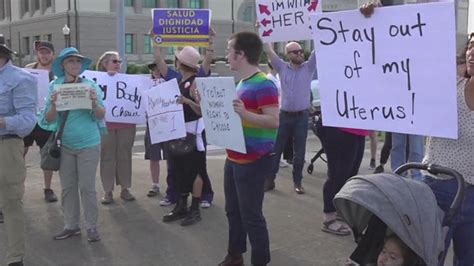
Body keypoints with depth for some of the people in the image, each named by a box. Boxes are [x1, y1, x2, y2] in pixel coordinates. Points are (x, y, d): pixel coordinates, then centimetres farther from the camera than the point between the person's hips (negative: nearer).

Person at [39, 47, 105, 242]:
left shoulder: (90, 85, -4)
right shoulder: (55, 86, 0)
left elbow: (100, 116, -4)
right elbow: (49, 119, -2)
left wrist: (94, 102, -23)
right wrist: (53, 104, -21)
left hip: (88, 144, -2)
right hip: (64, 145, 3)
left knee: (87, 187, 1)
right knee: (67, 187, 10)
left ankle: (91, 226, 12)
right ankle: (71, 225, 22)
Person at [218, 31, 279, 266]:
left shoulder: (263, 84, -17)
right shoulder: (242, 83, 13)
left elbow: (274, 121, -24)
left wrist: (245, 114, -36)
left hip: (253, 161, -10)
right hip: (234, 158, 10)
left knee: (251, 215, -3)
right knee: (232, 210, 18)